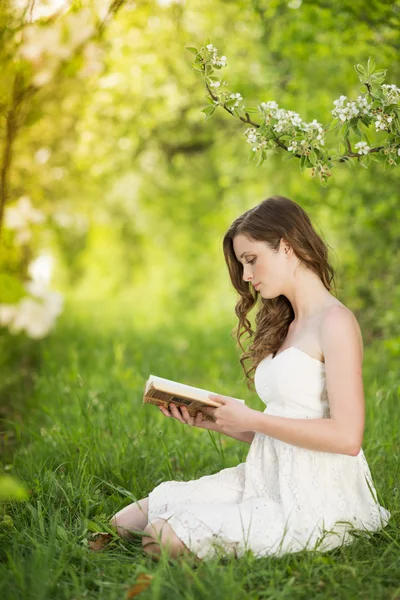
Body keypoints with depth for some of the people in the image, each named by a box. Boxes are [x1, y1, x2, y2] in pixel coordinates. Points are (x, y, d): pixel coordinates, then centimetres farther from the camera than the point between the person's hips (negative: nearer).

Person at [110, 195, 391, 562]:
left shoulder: (335, 322, -11)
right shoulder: (285, 327, 17)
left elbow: (347, 437, -20)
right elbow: (272, 435, 13)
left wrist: (251, 420, -14)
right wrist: (212, 421, 0)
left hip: (316, 504, -7)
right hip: (270, 482, 7)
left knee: (165, 539, -20)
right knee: (124, 522, -9)